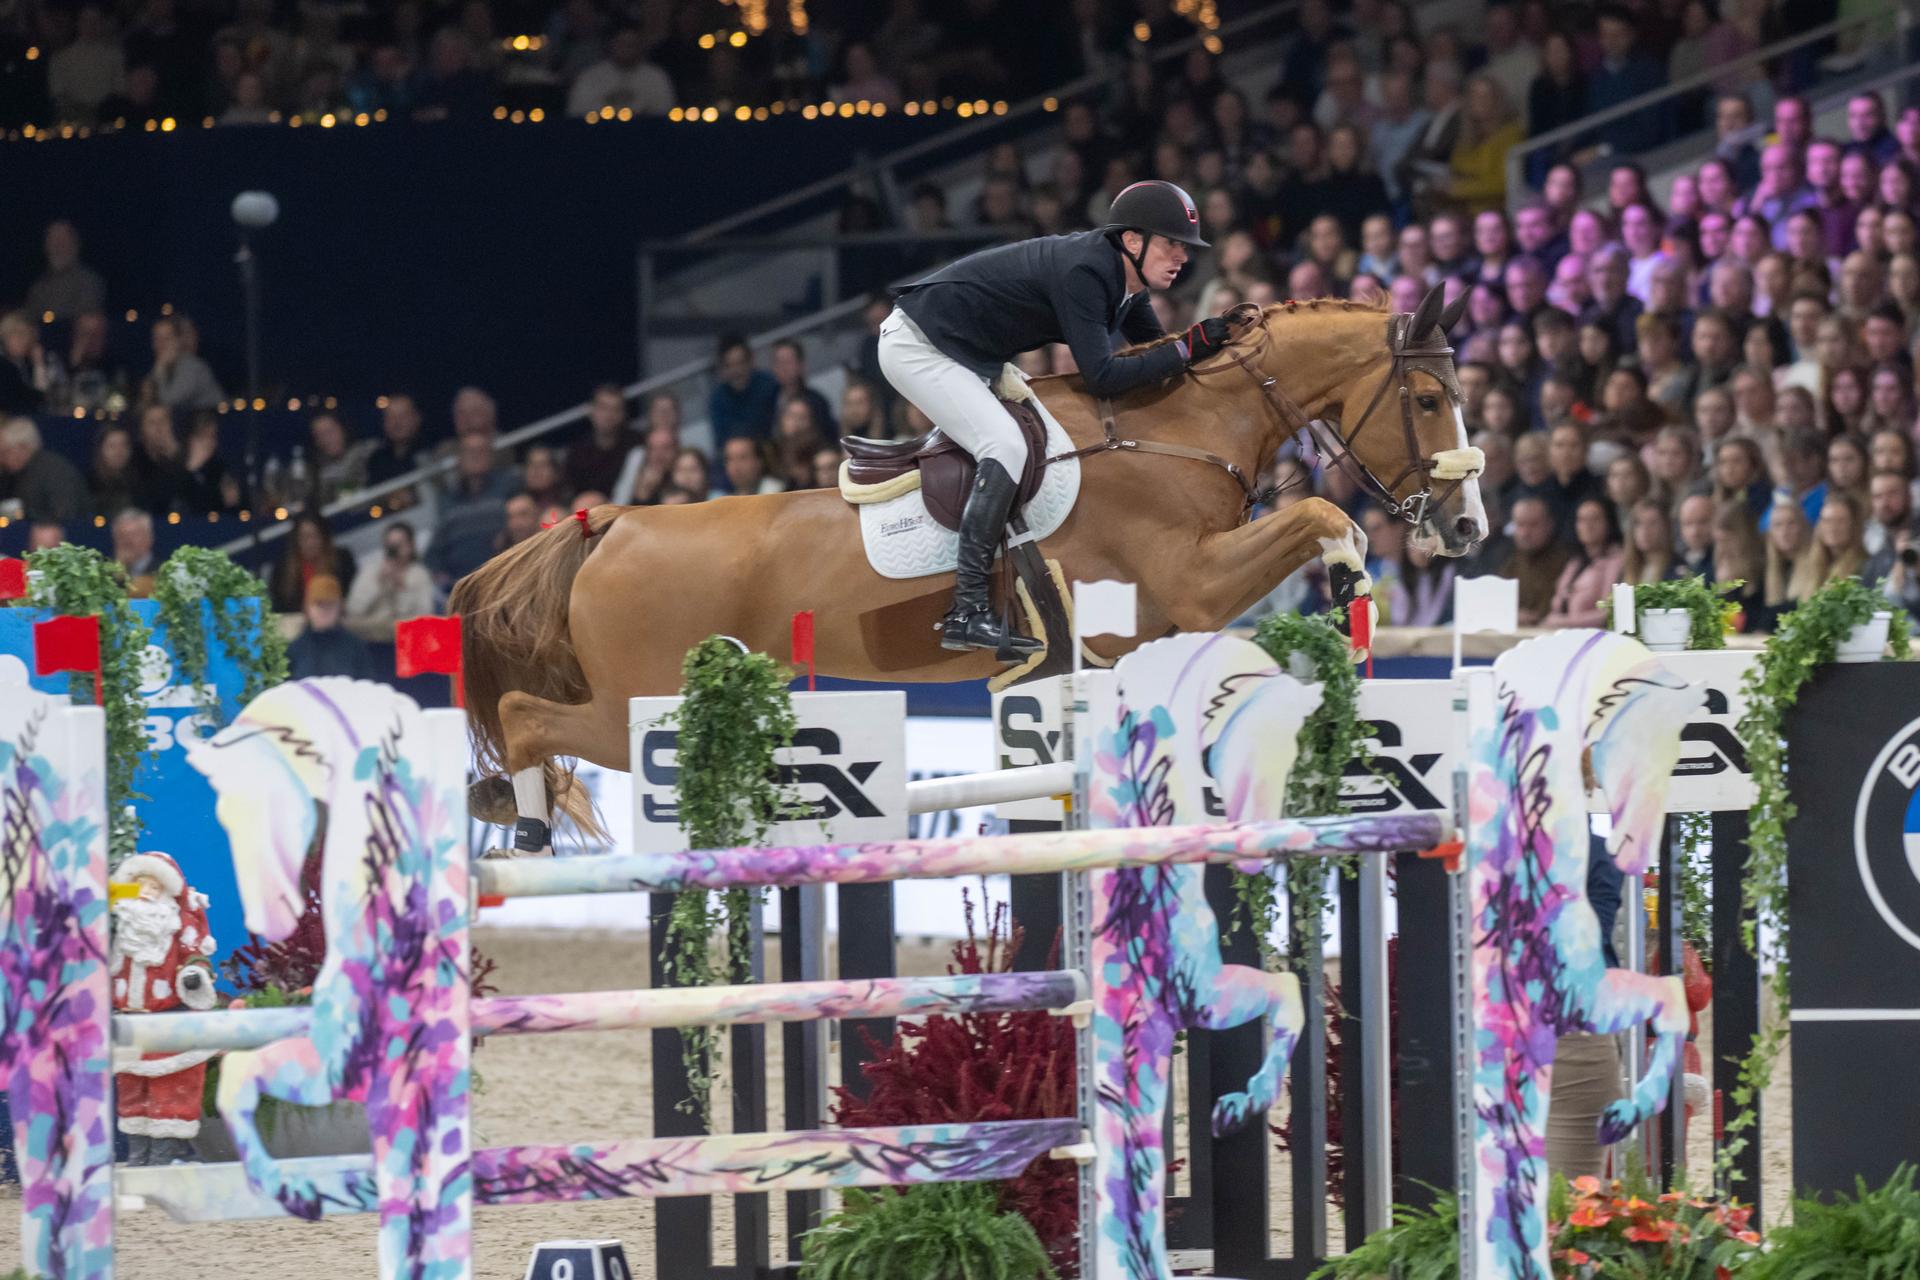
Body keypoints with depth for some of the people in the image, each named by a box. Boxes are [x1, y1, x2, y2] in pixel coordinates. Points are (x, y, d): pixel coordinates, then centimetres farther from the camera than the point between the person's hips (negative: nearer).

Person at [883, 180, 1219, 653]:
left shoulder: (1124, 278, 2)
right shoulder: (1083, 272, -28)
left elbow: (1154, 351, 12)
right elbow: (1101, 375, -31)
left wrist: (1209, 344, -5)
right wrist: (1188, 349, -29)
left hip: (971, 356, 11)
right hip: (917, 347, -11)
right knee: (1005, 446, -22)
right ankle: (967, 613, -26)